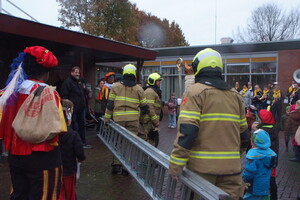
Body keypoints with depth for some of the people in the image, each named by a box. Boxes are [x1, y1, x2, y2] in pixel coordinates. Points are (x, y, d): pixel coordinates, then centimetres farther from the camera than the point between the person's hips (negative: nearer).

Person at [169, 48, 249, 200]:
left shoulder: (195, 92, -7)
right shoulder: (235, 95, 10)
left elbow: (187, 131, -18)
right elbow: (243, 132, 15)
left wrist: (176, 164, -14)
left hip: (202, 167, -4)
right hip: (231, 167, 5)